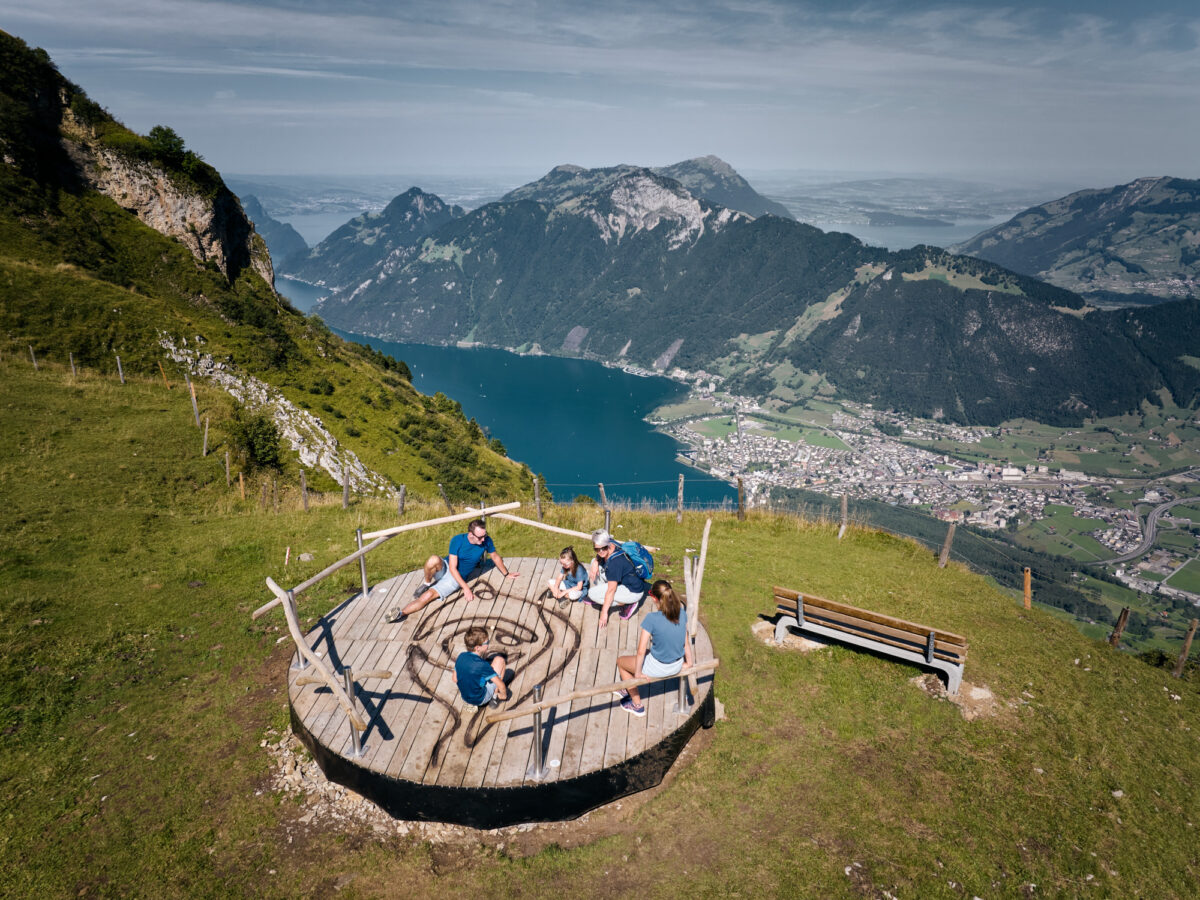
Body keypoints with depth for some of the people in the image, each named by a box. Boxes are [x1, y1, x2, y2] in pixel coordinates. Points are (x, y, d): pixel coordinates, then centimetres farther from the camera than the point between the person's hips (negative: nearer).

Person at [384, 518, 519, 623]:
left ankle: (401, 613, -15)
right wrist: (466, 588, -27)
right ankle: (427, 583, -8)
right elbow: (453, 568, -20)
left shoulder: (486, 541, -13)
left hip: (456, 580, 1)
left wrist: (506, 574, 15)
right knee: (434, 560, -37)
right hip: (445, 568, 0)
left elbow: (496, 557, 7)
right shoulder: (457, 540, -20)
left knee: (427, 596, -24)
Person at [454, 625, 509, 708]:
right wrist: (504, 695, -3)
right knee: (499, 660, -3)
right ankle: (495, 697, 6)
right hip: (481, 700, -6)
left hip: (465, 697, 6)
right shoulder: (482, 665, -28)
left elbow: (455, 679, 3)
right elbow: (501, 685, -24)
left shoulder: (461, 657, -12)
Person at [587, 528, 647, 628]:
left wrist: (604, 612, -20)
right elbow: (599, 555, 15)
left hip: (634, 592, -9)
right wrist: (595, 563, -7)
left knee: (592, 593, -16)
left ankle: (628, 604, -6)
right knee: (595, 562, 8)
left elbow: (611, 590, -28)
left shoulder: (615, 563, -33)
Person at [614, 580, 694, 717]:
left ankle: (637, 704, 30)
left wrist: (637, 673, -7)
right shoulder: (681, 612, -11)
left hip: (658, 668, -6)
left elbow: (641, 652, -22)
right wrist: (689, 662, 16)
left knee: (620, 661, 21)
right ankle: (630, 690, 47)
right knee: (647, 652, 33)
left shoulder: (652, 619, -27)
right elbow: (686, 642, 1)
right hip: (677, 666, 6)